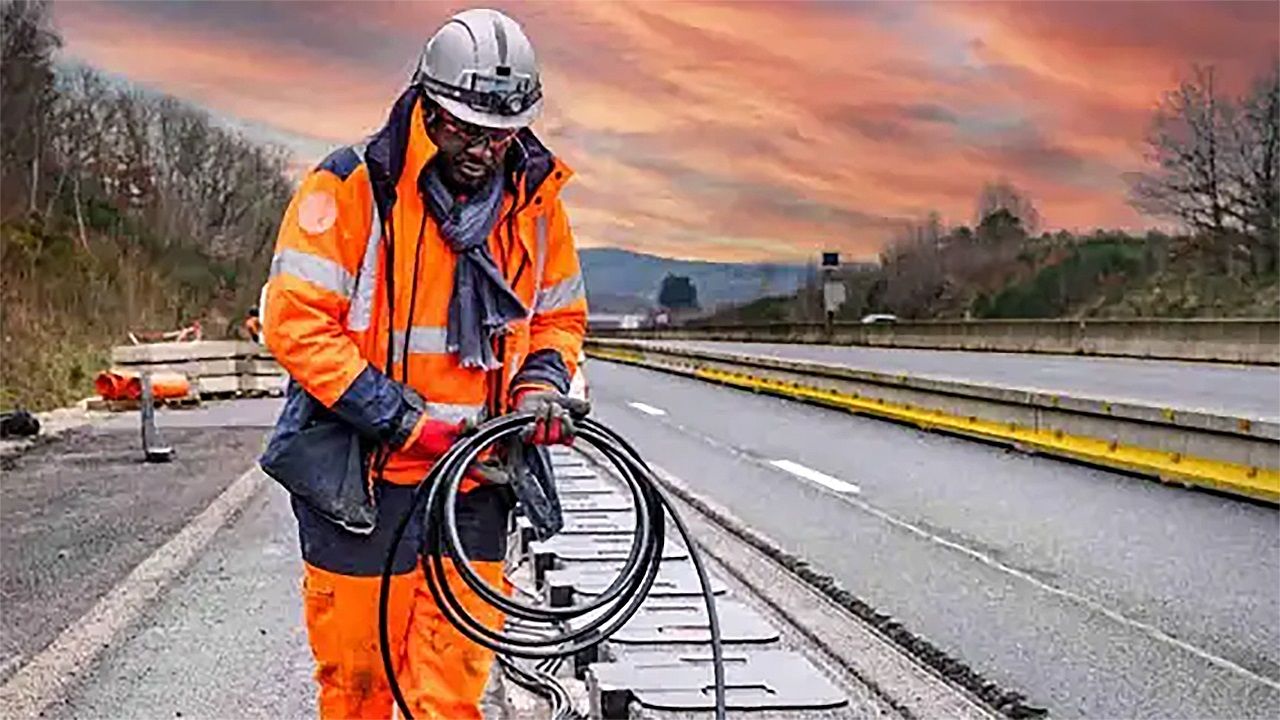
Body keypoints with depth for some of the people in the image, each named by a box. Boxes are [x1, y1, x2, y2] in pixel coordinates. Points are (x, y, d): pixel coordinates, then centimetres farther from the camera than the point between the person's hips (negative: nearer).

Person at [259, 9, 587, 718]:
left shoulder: (534, 202, 4)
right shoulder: (352, 186, -11)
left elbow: (559, 316, 18)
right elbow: (294, 320, -14)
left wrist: (543, 382, -4)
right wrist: (401, 418, -17)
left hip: (475, 482, 4)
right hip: (364, 477, -3)